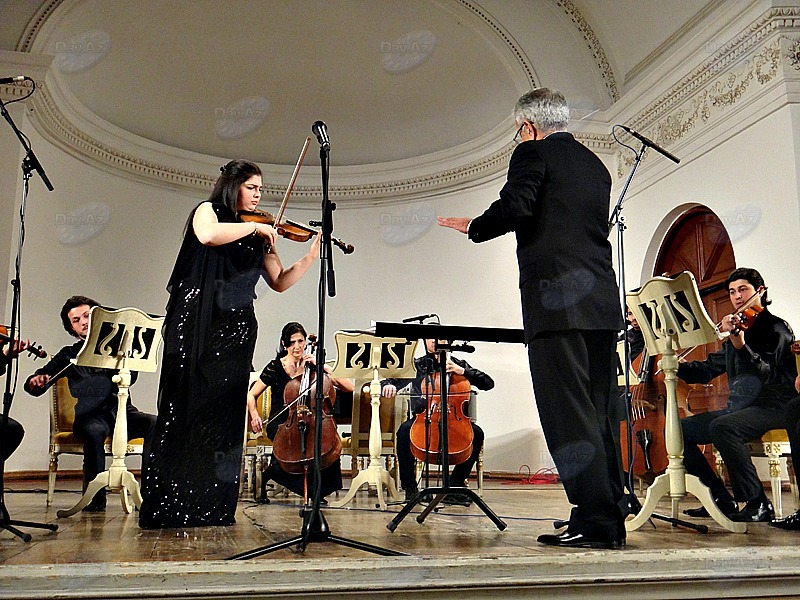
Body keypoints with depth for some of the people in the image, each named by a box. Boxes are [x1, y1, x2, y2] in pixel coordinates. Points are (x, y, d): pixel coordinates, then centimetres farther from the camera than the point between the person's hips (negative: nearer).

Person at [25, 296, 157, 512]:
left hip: (122, 411, 1)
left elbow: (130, 377, 1)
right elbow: (33, 386, 12)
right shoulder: (69, 355, 17)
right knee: (93, 431, -36)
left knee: (154, 423, -28)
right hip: (92, 415, -1)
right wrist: (36, 381, -13)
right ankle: (96, 497, -26)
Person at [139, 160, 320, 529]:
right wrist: (254, 226, -11)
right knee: (185, 413, -4)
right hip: (196, 329, -4)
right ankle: (166, 509, 1)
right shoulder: (208, 211, 5)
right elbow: (208, 235, -20)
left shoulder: (257, 238, 17)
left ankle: (215, 509, 8)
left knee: (225, 418, 3)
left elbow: (280, 282, 13)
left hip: (235, 332, 5)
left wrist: (311, 256, 2)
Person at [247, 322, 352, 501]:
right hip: (280, 423, -2)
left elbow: (349, 387, -4)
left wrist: (322, 366, -11)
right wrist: (254, 415, -12)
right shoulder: (275, 367, 3)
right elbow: (251, 395, 8)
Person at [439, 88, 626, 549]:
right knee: (598, 413, 12)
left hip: (557, 302, -8)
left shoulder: (534, 153, 1)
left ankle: (594, 521, -4)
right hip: (602, 303, 8)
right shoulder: (595, 165, 23)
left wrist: (472, 227, 2)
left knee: (568, 413, -5)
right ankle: (612, 519, 17)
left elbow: (515, 207, -15)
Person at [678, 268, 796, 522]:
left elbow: (765, 373, -20)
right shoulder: (737, 328, 18)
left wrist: (740, 344, -36)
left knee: (722, 427, -36)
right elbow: (707, 370, 17)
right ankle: (723, 501, -1)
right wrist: (676, 365, -1)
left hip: (772, 408, -8)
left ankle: (759, 503, -22)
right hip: (737, 409, 8)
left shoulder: (776, 328, -3)